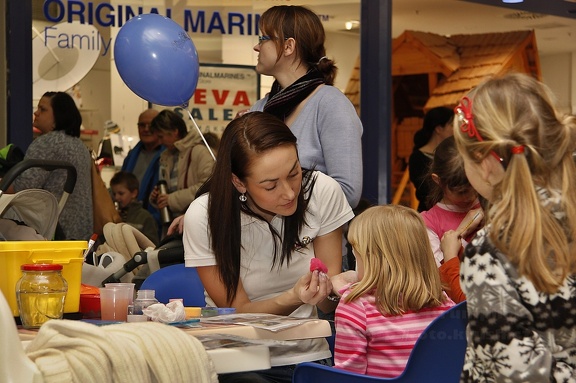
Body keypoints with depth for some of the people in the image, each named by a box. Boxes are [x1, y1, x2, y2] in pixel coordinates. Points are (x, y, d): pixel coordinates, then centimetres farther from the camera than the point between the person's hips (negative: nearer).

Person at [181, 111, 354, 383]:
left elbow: (329, 305, -1)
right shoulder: (204, 218, -16)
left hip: (307, 356, 1)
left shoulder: (323, 192, -10)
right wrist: (294, 298, -27)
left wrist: (331, 289, -24)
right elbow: (239, 312, -9)